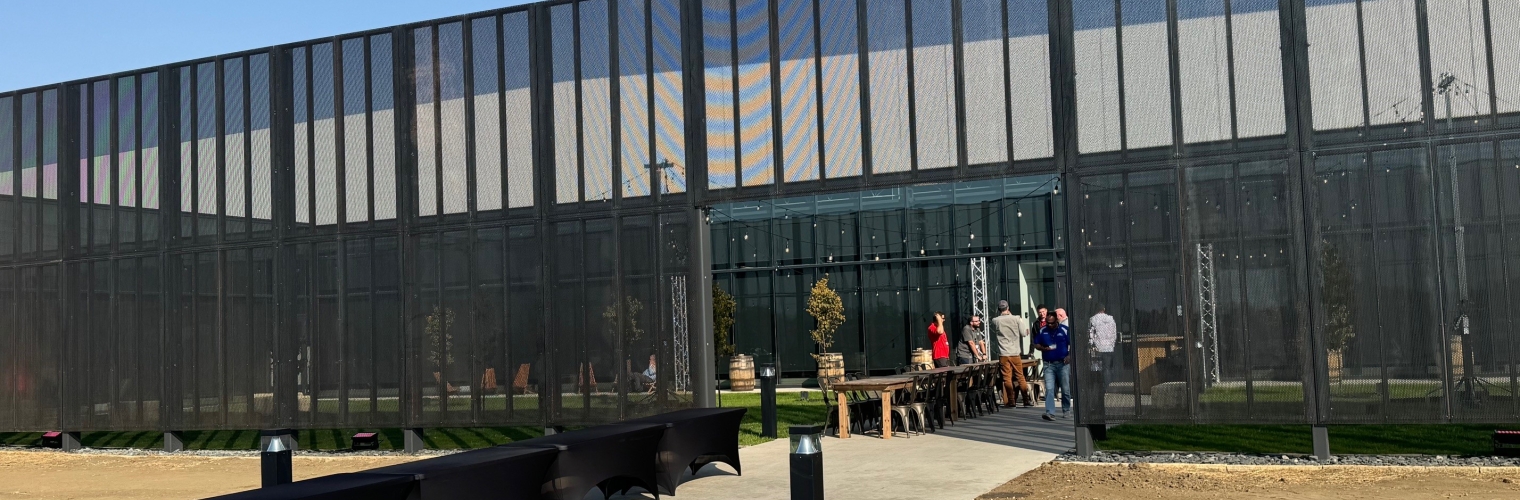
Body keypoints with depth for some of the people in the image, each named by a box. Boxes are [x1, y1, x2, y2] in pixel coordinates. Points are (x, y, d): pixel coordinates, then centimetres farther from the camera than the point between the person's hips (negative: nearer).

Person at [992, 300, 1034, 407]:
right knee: (1020, 377, 10)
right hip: (1015, 353, 1)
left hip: (1003, 354, -1)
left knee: (1007, 378, 3)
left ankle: (1011, 401, 2)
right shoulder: (1016, 319, -5)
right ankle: (1027, 400, 13)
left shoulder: (995, 321, -5)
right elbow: (1024, 333, -4)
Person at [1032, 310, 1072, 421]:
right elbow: (1036, 345, 12)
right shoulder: (1042, 331, 6)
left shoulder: (1065, 330, -2)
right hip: (1049, 364, 1)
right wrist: (1044, 348, -9)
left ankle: (1066, 411, 26)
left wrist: (1069, 356, -15)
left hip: (1062, 363, -1)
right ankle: (1050, 413, -15)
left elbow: (1072, 344, 1)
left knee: (1065, 389, 8)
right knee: (1049, 389, -10)